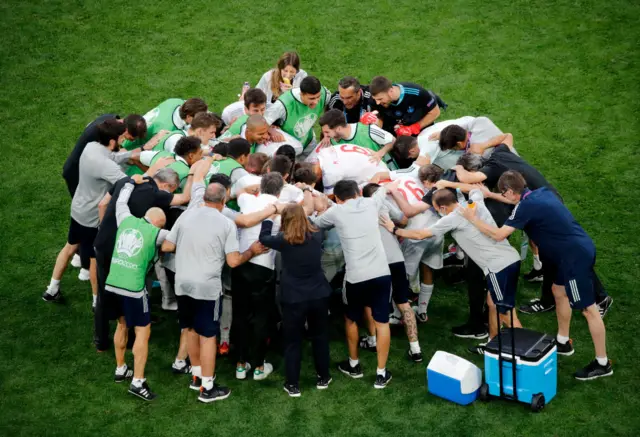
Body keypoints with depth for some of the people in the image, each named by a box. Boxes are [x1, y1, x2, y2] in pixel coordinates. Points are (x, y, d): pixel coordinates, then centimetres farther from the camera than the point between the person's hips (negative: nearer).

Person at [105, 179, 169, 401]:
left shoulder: (126, 220, 8)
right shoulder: (156, 233, -6)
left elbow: (121, 201, 26)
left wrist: (131, 182, 42)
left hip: (112, 283, 6)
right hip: (133, 288, -6)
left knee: (122, 324, 25)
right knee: (143, 331, 4)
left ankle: (120, 370, 36)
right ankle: (138, 382, 1)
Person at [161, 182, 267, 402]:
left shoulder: (186, 215, 2)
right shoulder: (226, 224, -8)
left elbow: (166, 247, 6)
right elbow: (233, 261, -10)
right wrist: (252, 251, 7)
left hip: (183, 284, 5)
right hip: (207, 287, -5)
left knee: (191, 330, 21)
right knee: (208, 336, 4)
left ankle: (197, 376, 34)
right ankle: (207, 388, 11)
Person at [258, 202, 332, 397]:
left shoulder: (284, 240, -13)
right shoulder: (316, 235, -4)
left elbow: (264, 238, 6)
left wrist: (269, 216, 19)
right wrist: (309, 196, 29)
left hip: (293, 299, -3)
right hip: (319, 295, 3)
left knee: (293, 341, 8)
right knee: (320, 337, 18)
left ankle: (293, 385, 12)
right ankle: (323, 378, 29)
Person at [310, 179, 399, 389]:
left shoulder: (336, 211, 2)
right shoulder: (370, 203, 8)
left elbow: (316, 223, 22)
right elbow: (382, 190, 32)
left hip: (356, 277, -2)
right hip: (381, 273, 2)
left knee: (351, 319, 22)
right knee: (382, 322, 10)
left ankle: (354, 365, 36)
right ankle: (381, 374, 14)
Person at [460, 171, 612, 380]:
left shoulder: (526, 206, -17)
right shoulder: (542, 192, 8)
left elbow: (499, 234, -18)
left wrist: (473, 219, -6)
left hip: (576, 255, -10)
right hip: (580, 248, 10)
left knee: (588, 309, -2)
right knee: (559, 292, 26)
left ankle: (602, 363, 7)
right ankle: (563, 342, 40)